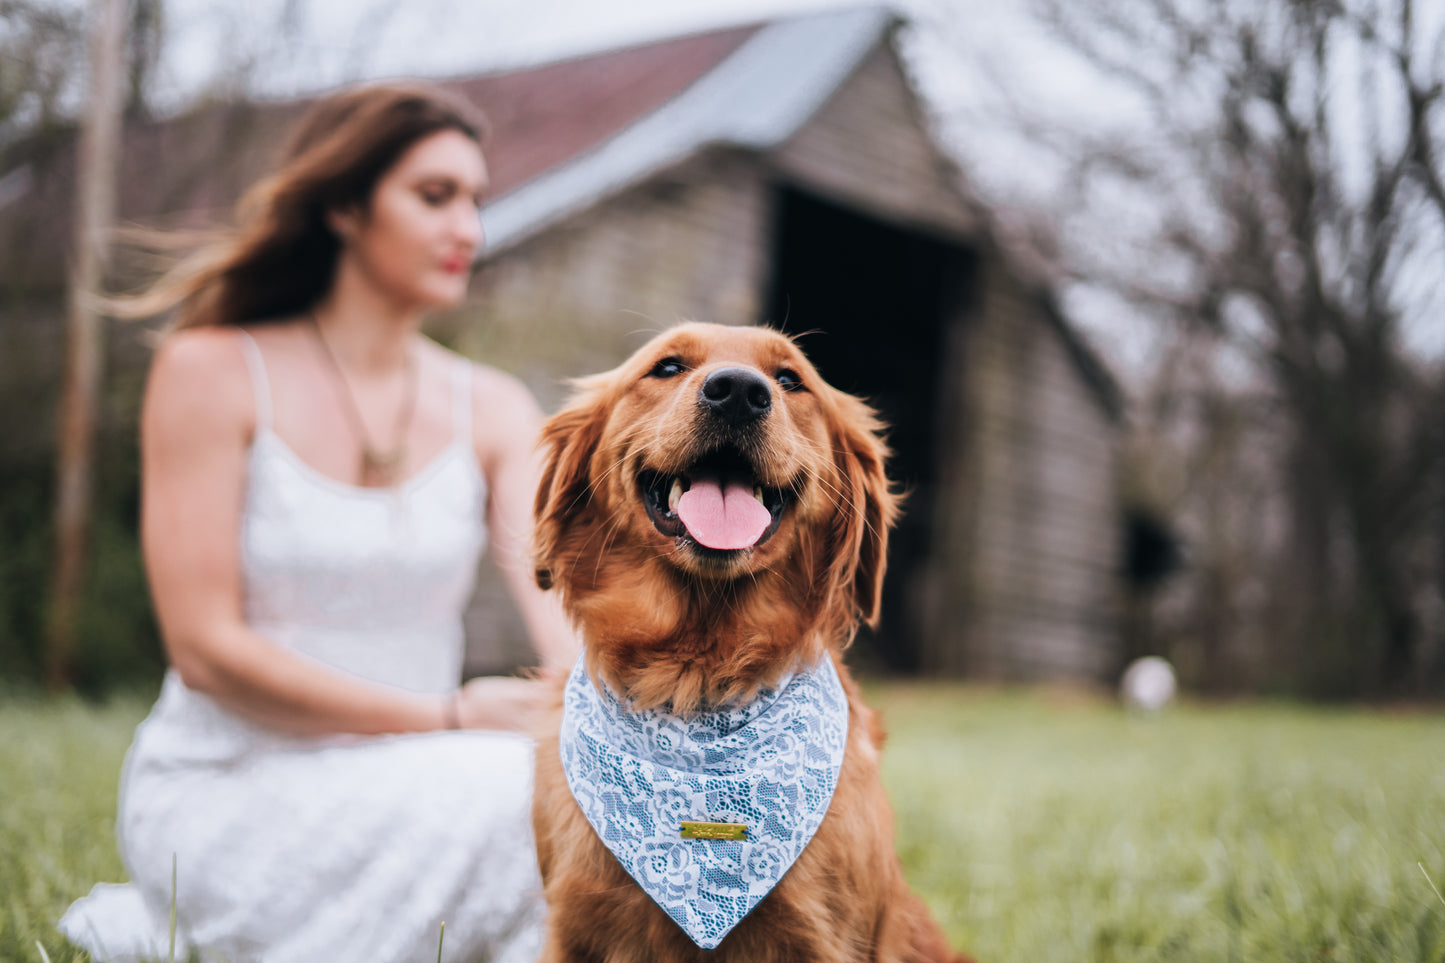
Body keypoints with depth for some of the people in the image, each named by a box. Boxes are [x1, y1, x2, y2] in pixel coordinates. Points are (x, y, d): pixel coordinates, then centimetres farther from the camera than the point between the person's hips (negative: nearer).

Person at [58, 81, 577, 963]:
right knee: (519, 799, -30)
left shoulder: (492, 411, 5)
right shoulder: (213, 372, -7)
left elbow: (565, 601, -10)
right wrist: (449, 717, -18)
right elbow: (205, 647, -13)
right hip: (229, 785, -6)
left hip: (406, 792, 6)